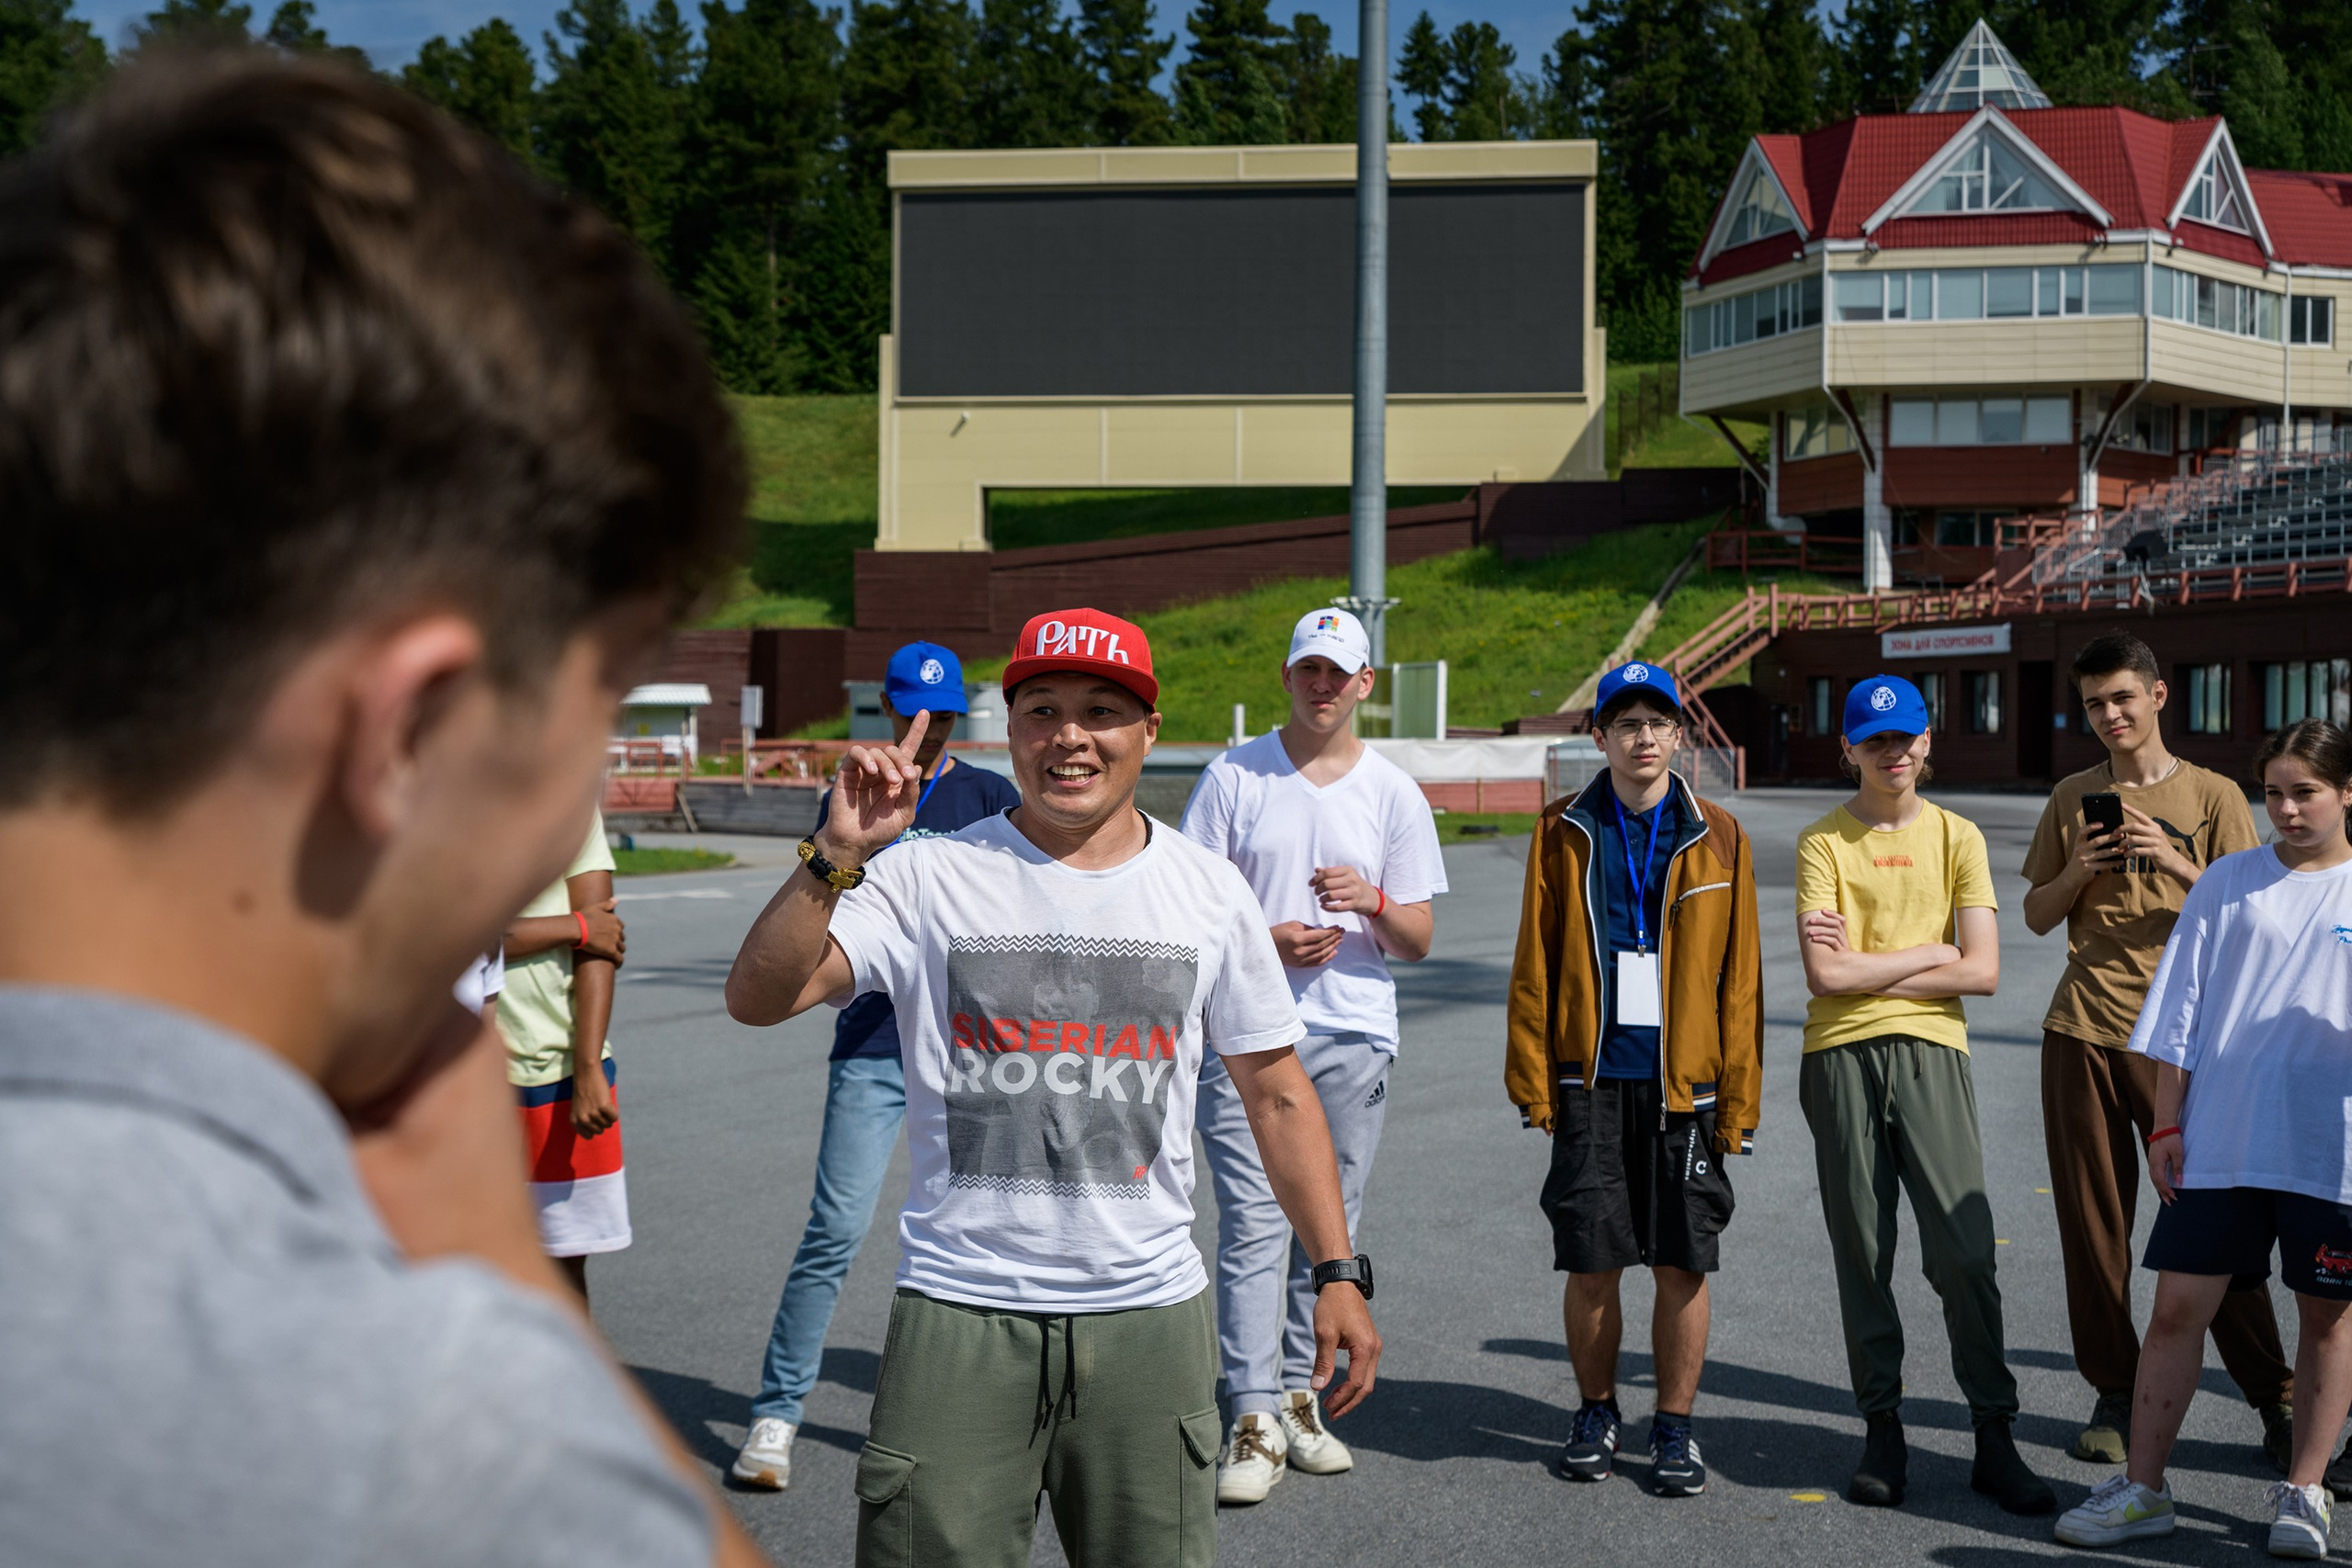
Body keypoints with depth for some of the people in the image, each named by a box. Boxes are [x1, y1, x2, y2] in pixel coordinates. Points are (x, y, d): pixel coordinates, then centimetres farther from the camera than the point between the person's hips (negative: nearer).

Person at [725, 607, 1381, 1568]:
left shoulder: (1209, 893, 7)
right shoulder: (931, 878, -1)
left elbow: (1276, 1095, 11)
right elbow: (758, 999, -9)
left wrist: (1338, 1272, 7)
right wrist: (839, 854, -21)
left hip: (1149, 1315, 2)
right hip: (959, 1313, -2)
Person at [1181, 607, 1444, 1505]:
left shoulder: (1394, 793, 8)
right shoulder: (1233, 777, 4)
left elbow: (1417, 943, 7)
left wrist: (1373, 901, -14)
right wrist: (1264, 942, -12)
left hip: (1353, 1037, 2)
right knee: (1253, 1223, -9)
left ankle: (1300, 1397, 19)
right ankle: (1254, 1421, -9)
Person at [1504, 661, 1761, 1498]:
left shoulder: (1717, 838, 5)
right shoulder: (1564, 832, 5)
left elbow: (1739, 979, 4)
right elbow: (1534, 965, 5)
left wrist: (1738, 1097, 0)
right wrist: (1532, 1080, 0)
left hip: (1684, 1084, 0)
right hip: (1591, 1082, 0)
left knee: (1683, 1266, 3)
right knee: (1591, 1263, 3)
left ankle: (1675, 1428, 17)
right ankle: (1597, 1415, 22)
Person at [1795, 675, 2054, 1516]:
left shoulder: (1956, 837, 10)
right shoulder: (1823, 842, 4)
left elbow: (1983, 971, 0)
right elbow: (1824, 974, -7)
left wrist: (1866, 965, -3)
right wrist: (1929, 954, -2)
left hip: (1930, 1048, 1)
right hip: (1840, 1054, -1)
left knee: (1965, 1249, -6)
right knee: (1861, 1253, 3)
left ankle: (1994, 1438, 2)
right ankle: (1883, 1430, 13)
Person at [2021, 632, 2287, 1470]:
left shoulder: (2213, 797, 4)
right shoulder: (2073, 799, 13)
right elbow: (2038, 918, 16)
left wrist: (2173, 862, -15)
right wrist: (2079, 870, -4)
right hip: (2082, 1029, 3)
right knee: (2094, 1220, 4)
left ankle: (2275, 1399, 5)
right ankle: (2114, 1393, 14)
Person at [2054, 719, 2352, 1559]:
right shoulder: (2228, 882, 7)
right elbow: (2181, 1011, 8)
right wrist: (2167, 1124, 4)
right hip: (2220, 1140, 1)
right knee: (2179, 1305, 0)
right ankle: (2142, 1488, 10)